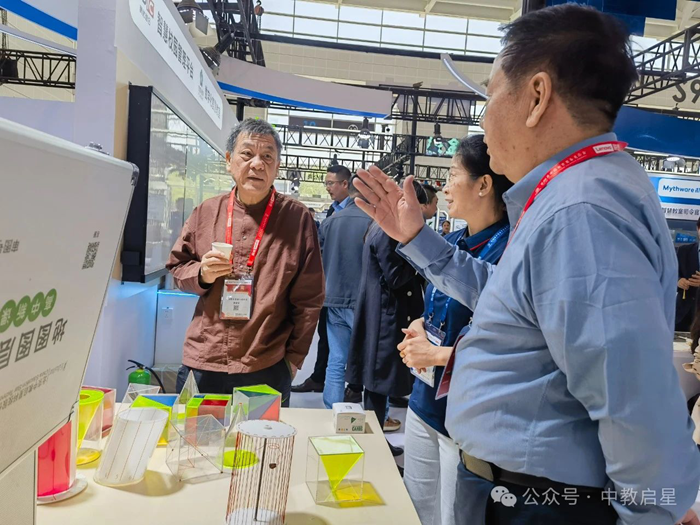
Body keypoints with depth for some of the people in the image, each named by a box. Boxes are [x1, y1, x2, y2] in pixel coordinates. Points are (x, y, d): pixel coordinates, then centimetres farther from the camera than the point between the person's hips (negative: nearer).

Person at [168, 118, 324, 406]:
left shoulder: (298, 218, -3)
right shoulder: (206, 212, 5)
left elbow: (309, 298, -1)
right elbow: (177, 268, 15)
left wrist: (294, 357, -1)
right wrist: (201, 274, -7)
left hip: (267, 370, -2)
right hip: (201, 366, 2)